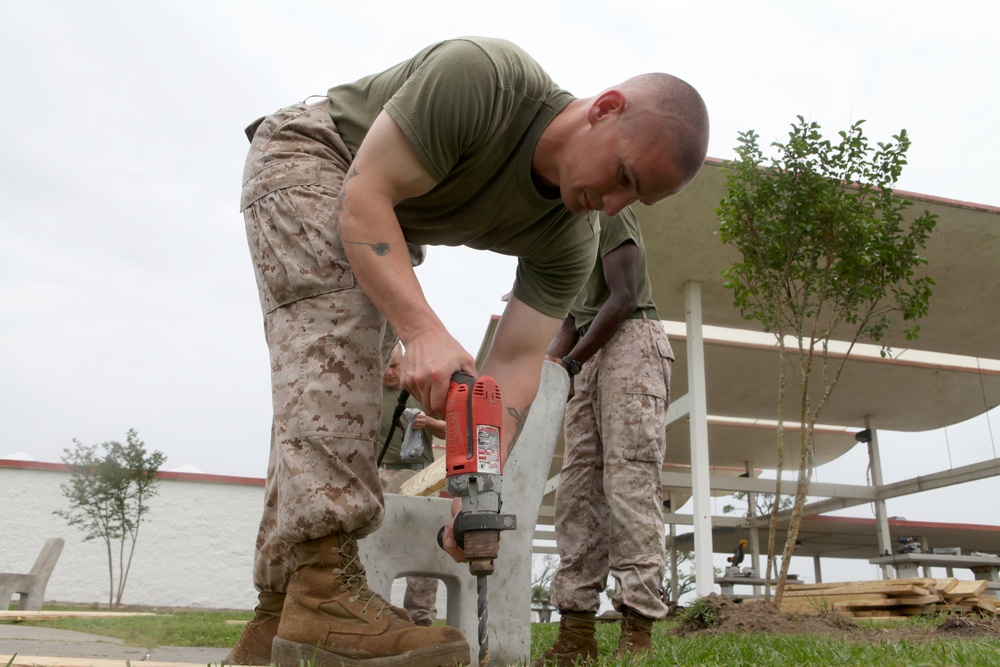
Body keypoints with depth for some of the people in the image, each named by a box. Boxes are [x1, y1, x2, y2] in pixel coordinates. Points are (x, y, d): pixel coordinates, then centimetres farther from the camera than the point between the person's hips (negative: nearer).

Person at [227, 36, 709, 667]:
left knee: (341, 405, -4)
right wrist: (425, 331, -46)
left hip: (387, 235, 6)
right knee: (337, 324, -31)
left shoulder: (571, 242, -16)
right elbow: (365, 196, -33)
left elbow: (514, 362, -19)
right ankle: (327, 585, -34)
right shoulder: (480, 75, -33)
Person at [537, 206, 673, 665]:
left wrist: (570, 362, -16)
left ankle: (637, 630, -18)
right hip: (589, 359, 8)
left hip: (631, 341, -8)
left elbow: (624, 297, -10)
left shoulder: (608, 215, 3)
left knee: (628, 479, -16)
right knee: (577, 488, -3)